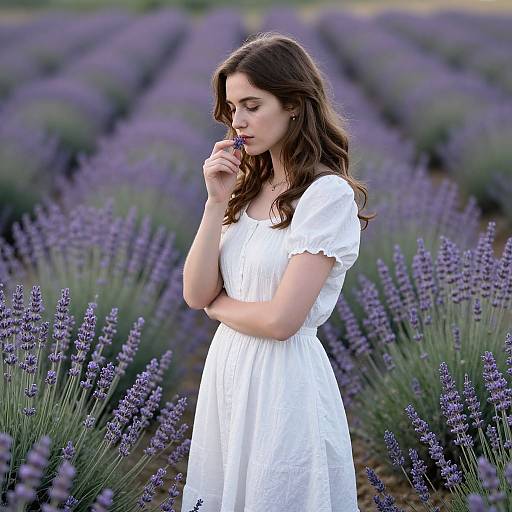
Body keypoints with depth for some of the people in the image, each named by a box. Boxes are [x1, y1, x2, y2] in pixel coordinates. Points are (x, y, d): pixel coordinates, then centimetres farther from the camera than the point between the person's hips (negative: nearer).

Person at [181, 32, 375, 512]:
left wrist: (219, 305, -2)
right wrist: (217, 201, -7)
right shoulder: (248, 188, 8)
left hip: (283, 379, -7)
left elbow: (280, 319, -20)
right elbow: (196, 293, 1)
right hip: (226, 368, 7)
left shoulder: (329, 195, -14)